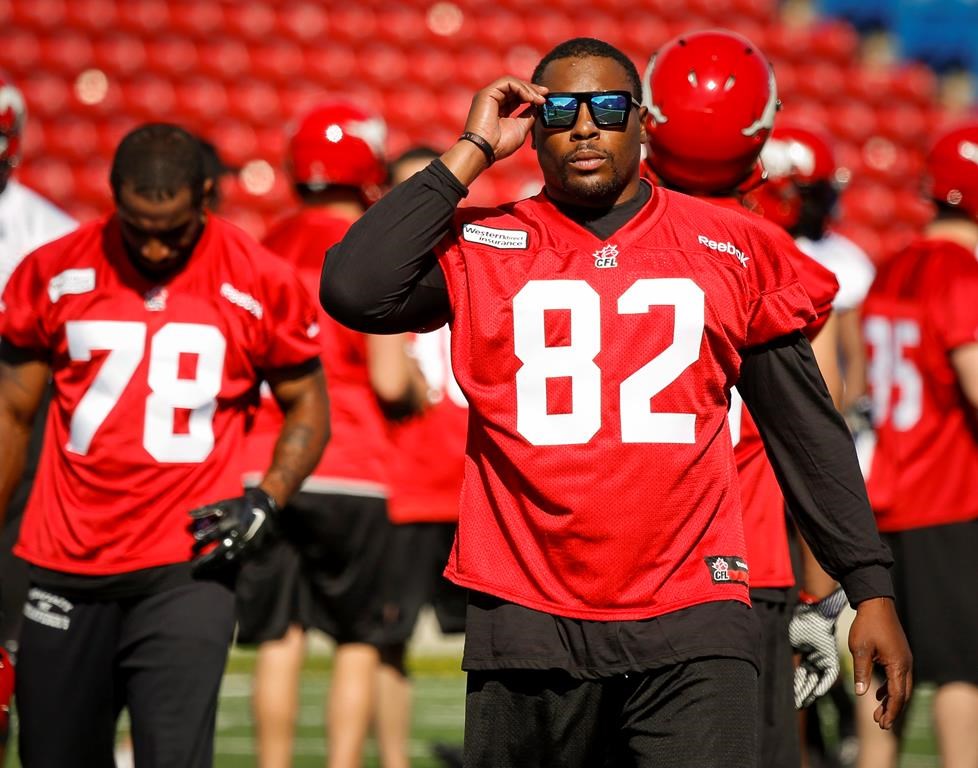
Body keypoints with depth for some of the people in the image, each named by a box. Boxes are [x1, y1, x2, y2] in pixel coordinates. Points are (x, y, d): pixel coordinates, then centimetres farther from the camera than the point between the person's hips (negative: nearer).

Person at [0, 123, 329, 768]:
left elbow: (306, 408, 9)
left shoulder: (259, 285, -3)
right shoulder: (54, 274, 1)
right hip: (68, 568, 3)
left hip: (187, 571, -2)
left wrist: (266, 502, -9)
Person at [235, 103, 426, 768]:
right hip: (349, 471, -3)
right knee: (359, 640, 8)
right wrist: (419, 389, 9)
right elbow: (390, 381, -11)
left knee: (278, 640, 7)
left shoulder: (266, 250, 6)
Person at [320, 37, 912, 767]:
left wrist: (871, 588, 9)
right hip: (529, 620, 0)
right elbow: (354, 291, -13)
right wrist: (471, 154, -5)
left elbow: (807, 432, 12)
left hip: (690, 626, 0)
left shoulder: (732, 252, 8)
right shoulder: (482, 247, 5)